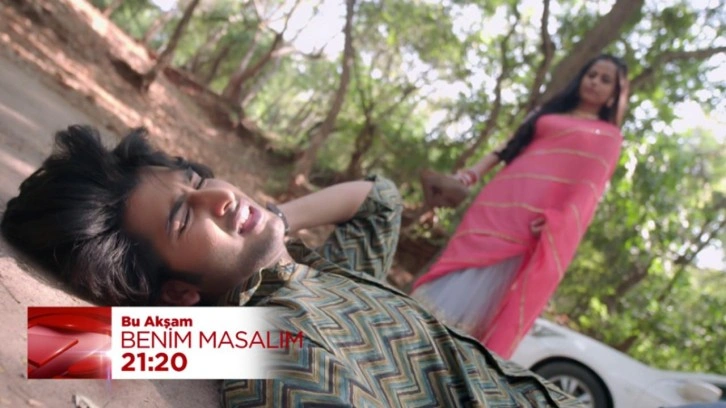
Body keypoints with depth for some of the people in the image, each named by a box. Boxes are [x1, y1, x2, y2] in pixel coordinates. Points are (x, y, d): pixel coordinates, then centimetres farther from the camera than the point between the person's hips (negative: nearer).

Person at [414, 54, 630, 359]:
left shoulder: (608, 135, 12)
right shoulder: (549, 112, 26)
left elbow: (591, 185, -2)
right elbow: (510, 147, 22)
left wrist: (559, 221, -18)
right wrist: (472, 174, 5)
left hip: (539, 220, -4)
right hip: (501, 200, 4)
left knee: (488, 295, -11)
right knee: (458, 283, -4)